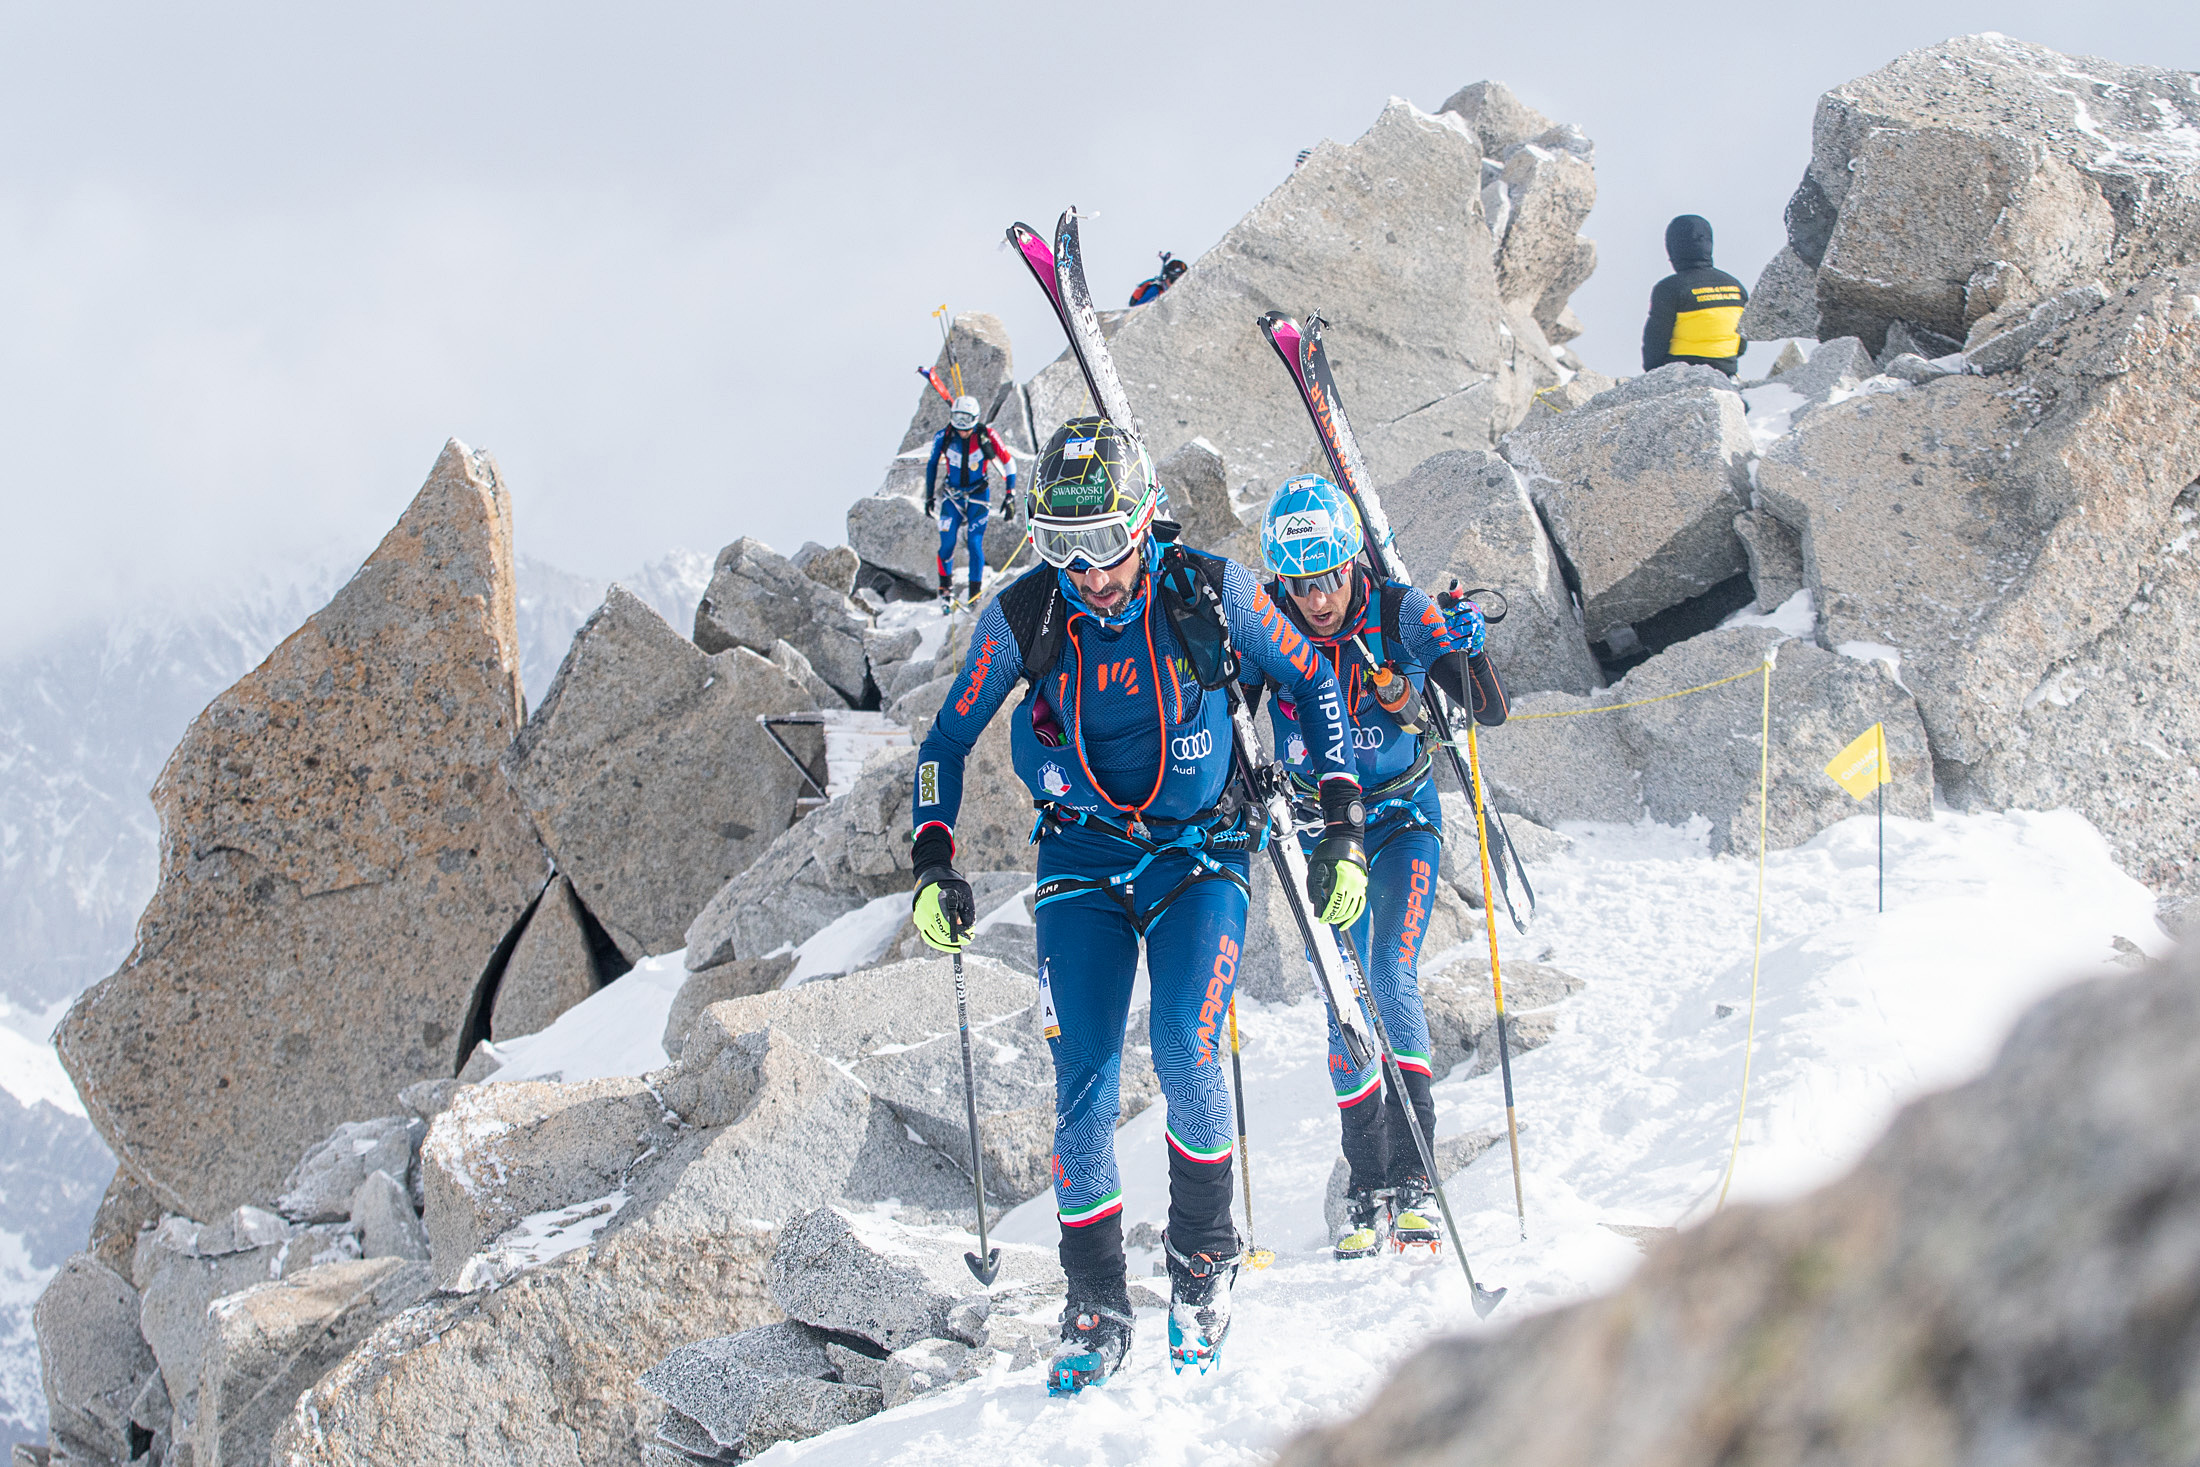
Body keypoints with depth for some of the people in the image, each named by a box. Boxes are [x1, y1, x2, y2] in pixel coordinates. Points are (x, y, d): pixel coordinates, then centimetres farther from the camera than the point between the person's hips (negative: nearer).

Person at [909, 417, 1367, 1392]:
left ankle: (1203, 1257, 3)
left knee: (1186, 1055, -20)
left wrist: (1340, 828, -5)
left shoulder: (1209, 593, -15)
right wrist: (934, 866, -7)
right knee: (1082, 1083, -8)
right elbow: (947, 744, 3)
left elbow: (1315, 691, -1)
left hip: (1200, 854, -2)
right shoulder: (1022, 619, -12)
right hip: (1082, 863, 2)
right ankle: (1095, 1305, 5)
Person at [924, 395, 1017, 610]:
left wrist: (1011, 493, -5)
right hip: (952, 495, 2)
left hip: (977, 495, -2)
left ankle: (975, 594, 3)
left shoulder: (987, 436, -16)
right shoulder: (943, 437, -10)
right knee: (946, 544, -7)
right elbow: (932, 464, 7)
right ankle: (946, 590, 14)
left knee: (975, 544, -10)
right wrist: (930, 495, 10)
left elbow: (1008, 462, -4)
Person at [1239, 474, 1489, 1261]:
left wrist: (1466, 649, -39)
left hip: (1403, 820, -2)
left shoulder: (1398, 614, -18)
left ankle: (1412, 1178, -16)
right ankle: (1366, 1190, 6)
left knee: (1393, 981, -19)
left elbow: (1485, 710, -19)